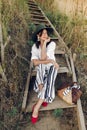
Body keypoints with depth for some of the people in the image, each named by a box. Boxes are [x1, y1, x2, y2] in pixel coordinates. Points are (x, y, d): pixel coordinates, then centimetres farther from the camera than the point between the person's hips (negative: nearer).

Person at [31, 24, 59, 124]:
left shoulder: (52, 44, -17)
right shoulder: (35, 46, -9)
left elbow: (43, 57, -28)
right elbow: (35, 62, -19)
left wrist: (45, 43, -28)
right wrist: (49, 60, -27)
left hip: (51, 67, -2)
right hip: (41, 68, 3)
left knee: (47, 84, -26)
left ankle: (36, 107, -17)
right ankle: (43, 97, -6)